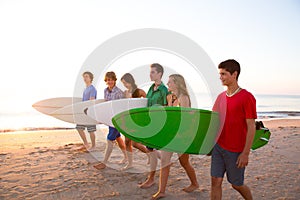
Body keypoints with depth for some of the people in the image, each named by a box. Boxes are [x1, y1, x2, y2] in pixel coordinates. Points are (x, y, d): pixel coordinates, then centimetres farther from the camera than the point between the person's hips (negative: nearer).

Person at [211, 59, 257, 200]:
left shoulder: (247, 97, -13)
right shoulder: (221, 97, 6)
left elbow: (251, 128, -14)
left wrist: (246, 153, -16)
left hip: (236, 151, -5)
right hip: (218, 146, 5)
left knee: (236, 184, 13)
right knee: (216, 181, 5)